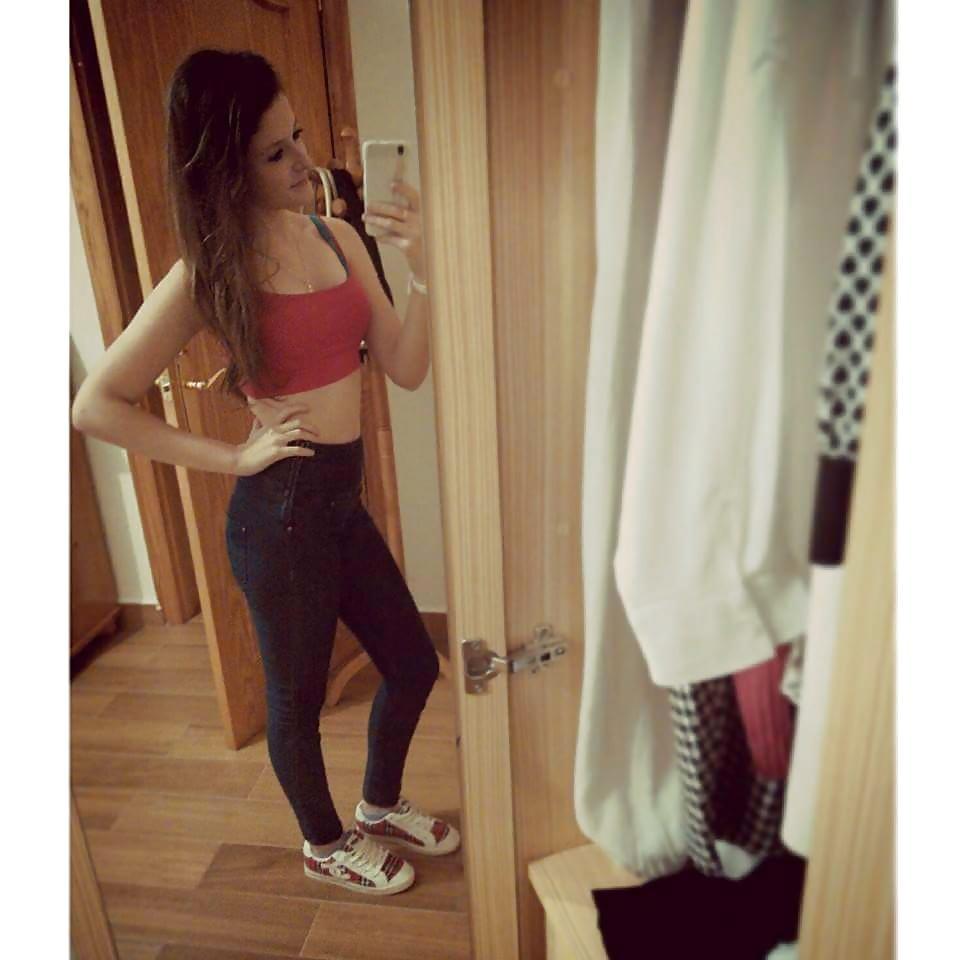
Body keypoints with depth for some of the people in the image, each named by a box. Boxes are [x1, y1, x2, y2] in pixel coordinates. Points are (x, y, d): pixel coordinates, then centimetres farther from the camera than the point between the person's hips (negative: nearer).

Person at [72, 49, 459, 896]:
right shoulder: (207, 275, -12)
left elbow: (406, 369, 1)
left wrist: (423, 272, -14)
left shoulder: (337, 236, 4)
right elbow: (95, 406, -9)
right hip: (278, 511, -6)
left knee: (414, 665, 18)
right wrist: (233, 456, -11)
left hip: (343, 499, 7)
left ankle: (381, 804, 48)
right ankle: (324, 842, 45)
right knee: (299, 696, 15)